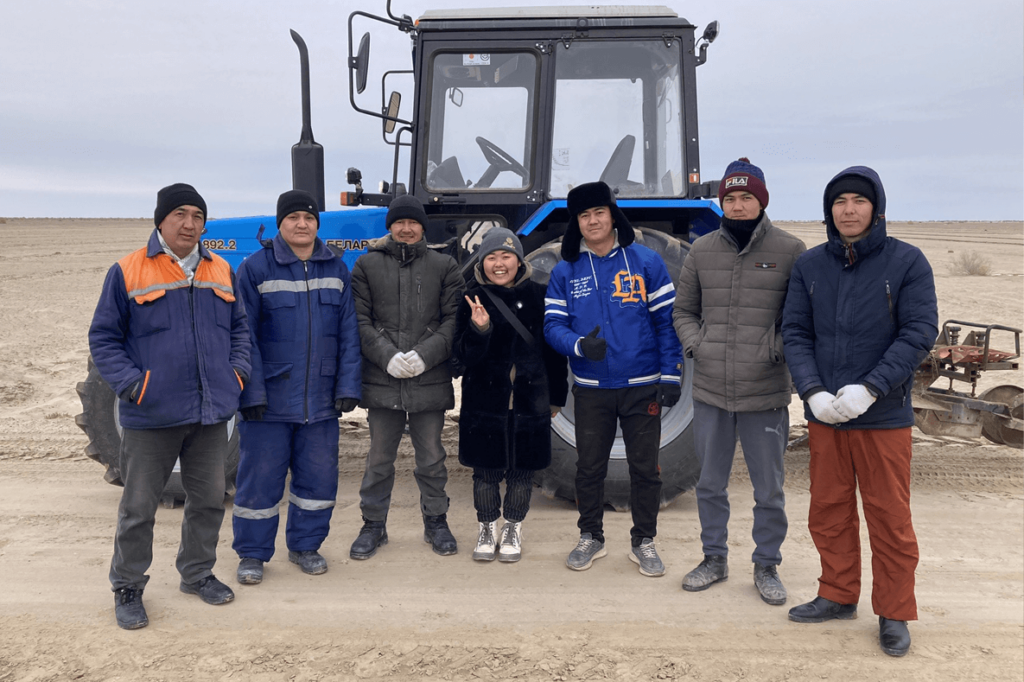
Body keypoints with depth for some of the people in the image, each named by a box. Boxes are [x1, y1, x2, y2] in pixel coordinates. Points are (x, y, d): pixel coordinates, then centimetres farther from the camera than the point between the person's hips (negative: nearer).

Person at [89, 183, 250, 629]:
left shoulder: (221, 271, 9)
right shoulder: (127, 272, -5)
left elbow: (239, 326, 18)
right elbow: (103, 337, -2)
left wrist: (238, 370, 3)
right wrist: (130, 382, -14)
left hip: (211, 411, 5)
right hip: (151, 415, -4)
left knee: (209, 499, 15)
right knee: (139, 507, 5)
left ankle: (197, 573, 34)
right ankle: (127, 588, 23)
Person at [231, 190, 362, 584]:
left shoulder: (336, 270, 7)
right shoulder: (255, 268, -3)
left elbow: (349, 333, 6)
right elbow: (245, 335, -6)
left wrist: (348, 386, -1)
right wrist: (252, 391, -12)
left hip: (320, 400, 3)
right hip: (269, 400, -3)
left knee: (318, 476, 11)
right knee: (260, 477, 5)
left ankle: (305, 545, 30)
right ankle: (252, 553, 22)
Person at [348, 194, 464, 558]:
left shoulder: (444, 266, 6)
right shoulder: (367, 265, 5)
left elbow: (453, 320, 0)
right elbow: (360, 321, 0)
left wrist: (425, 354, -14)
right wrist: (387, 355, -14)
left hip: (431, 379, 0)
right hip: (382, 379, 0)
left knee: (431, 458, 11)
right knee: (379, 458, 11)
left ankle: (436, 521, 28)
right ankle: (373, 524, 26)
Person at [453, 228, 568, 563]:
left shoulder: (538, 296, 0)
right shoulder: (473, 299, -1)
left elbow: (553, 350, 6)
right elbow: (464, 355, -7)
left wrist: (556, 396, 8)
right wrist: (479, 329, -26)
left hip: (530, 402, 0)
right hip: (484, 402, 0)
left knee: (522, 470, 10)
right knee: (486, 470, 9)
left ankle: (513, 531, 27)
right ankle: (487, 530, 27)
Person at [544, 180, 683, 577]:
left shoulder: (646, 261, -2)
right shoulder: (565, 272, 3)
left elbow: (667, 320, -3)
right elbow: (553, 325, -1)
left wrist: (670, 376, -7)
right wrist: (579, 345, -22)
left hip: (642, 387, -1)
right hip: (591, 389, 2)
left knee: (645, 467, 7)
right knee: (589, 467, 11)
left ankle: (644, 541, 24)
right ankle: (590, 537, 29)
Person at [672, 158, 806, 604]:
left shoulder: (790, 251, -4)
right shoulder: (702, 251, 6)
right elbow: (683, 310, 14)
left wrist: (776, 350, -13)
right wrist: (696, 344, -1)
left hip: (766, 393, -3)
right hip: (710, 391, 3)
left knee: (769, 490, 10)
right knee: (710, 484, 16)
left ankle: (766, 566, 30)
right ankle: (714, 558, 35)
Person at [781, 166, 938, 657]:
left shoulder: (906, 261, -5)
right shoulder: (809, 265, 4)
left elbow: (919, 334, -10)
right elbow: (795, 333, 2)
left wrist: (869, 388, -20)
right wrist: (813, 391, -13)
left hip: (884, 415, -3)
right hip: (824, 414, 3)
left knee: (890, 519, 6)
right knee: (829, 512, 14)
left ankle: (894, 614, 23)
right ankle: (838, 595, 32)